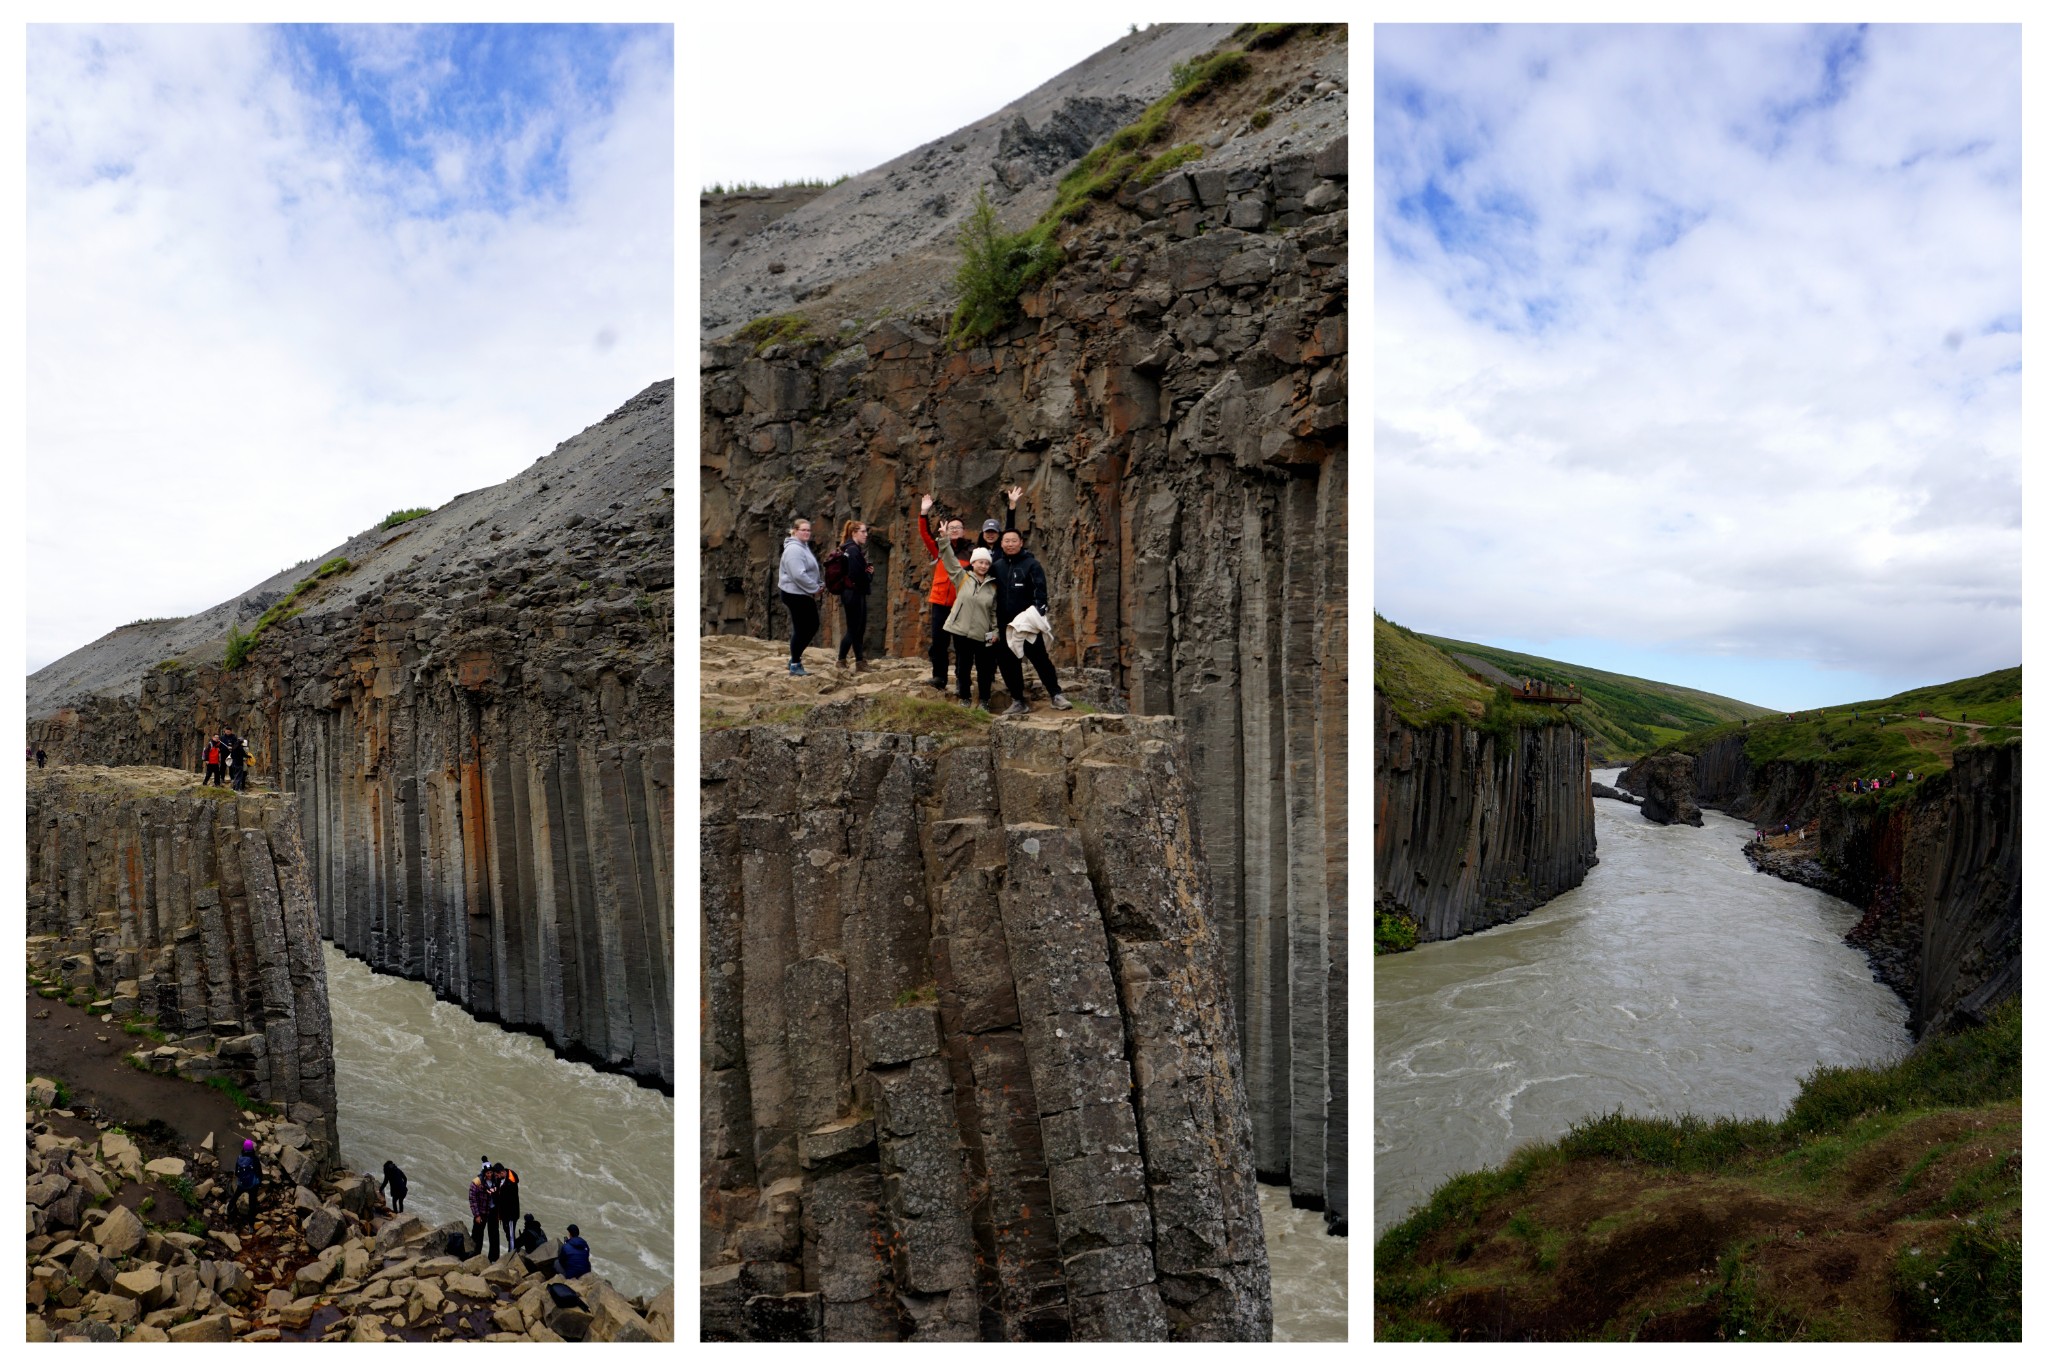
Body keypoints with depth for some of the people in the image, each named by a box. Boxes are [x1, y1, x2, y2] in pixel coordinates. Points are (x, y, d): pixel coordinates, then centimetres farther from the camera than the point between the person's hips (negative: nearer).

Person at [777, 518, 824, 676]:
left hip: (805, 595, 10)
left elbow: (811, 571, 22)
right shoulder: (794, 549, -19)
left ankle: (795, 658, 26)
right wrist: (815, 589, -18)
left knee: (812, 626, 15)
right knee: (801, 629, -3)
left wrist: (819, 585, 6)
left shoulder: (803, 547, 14)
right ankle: (795, 666, 8)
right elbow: (799, 575, -27)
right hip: (796, 594, -10)